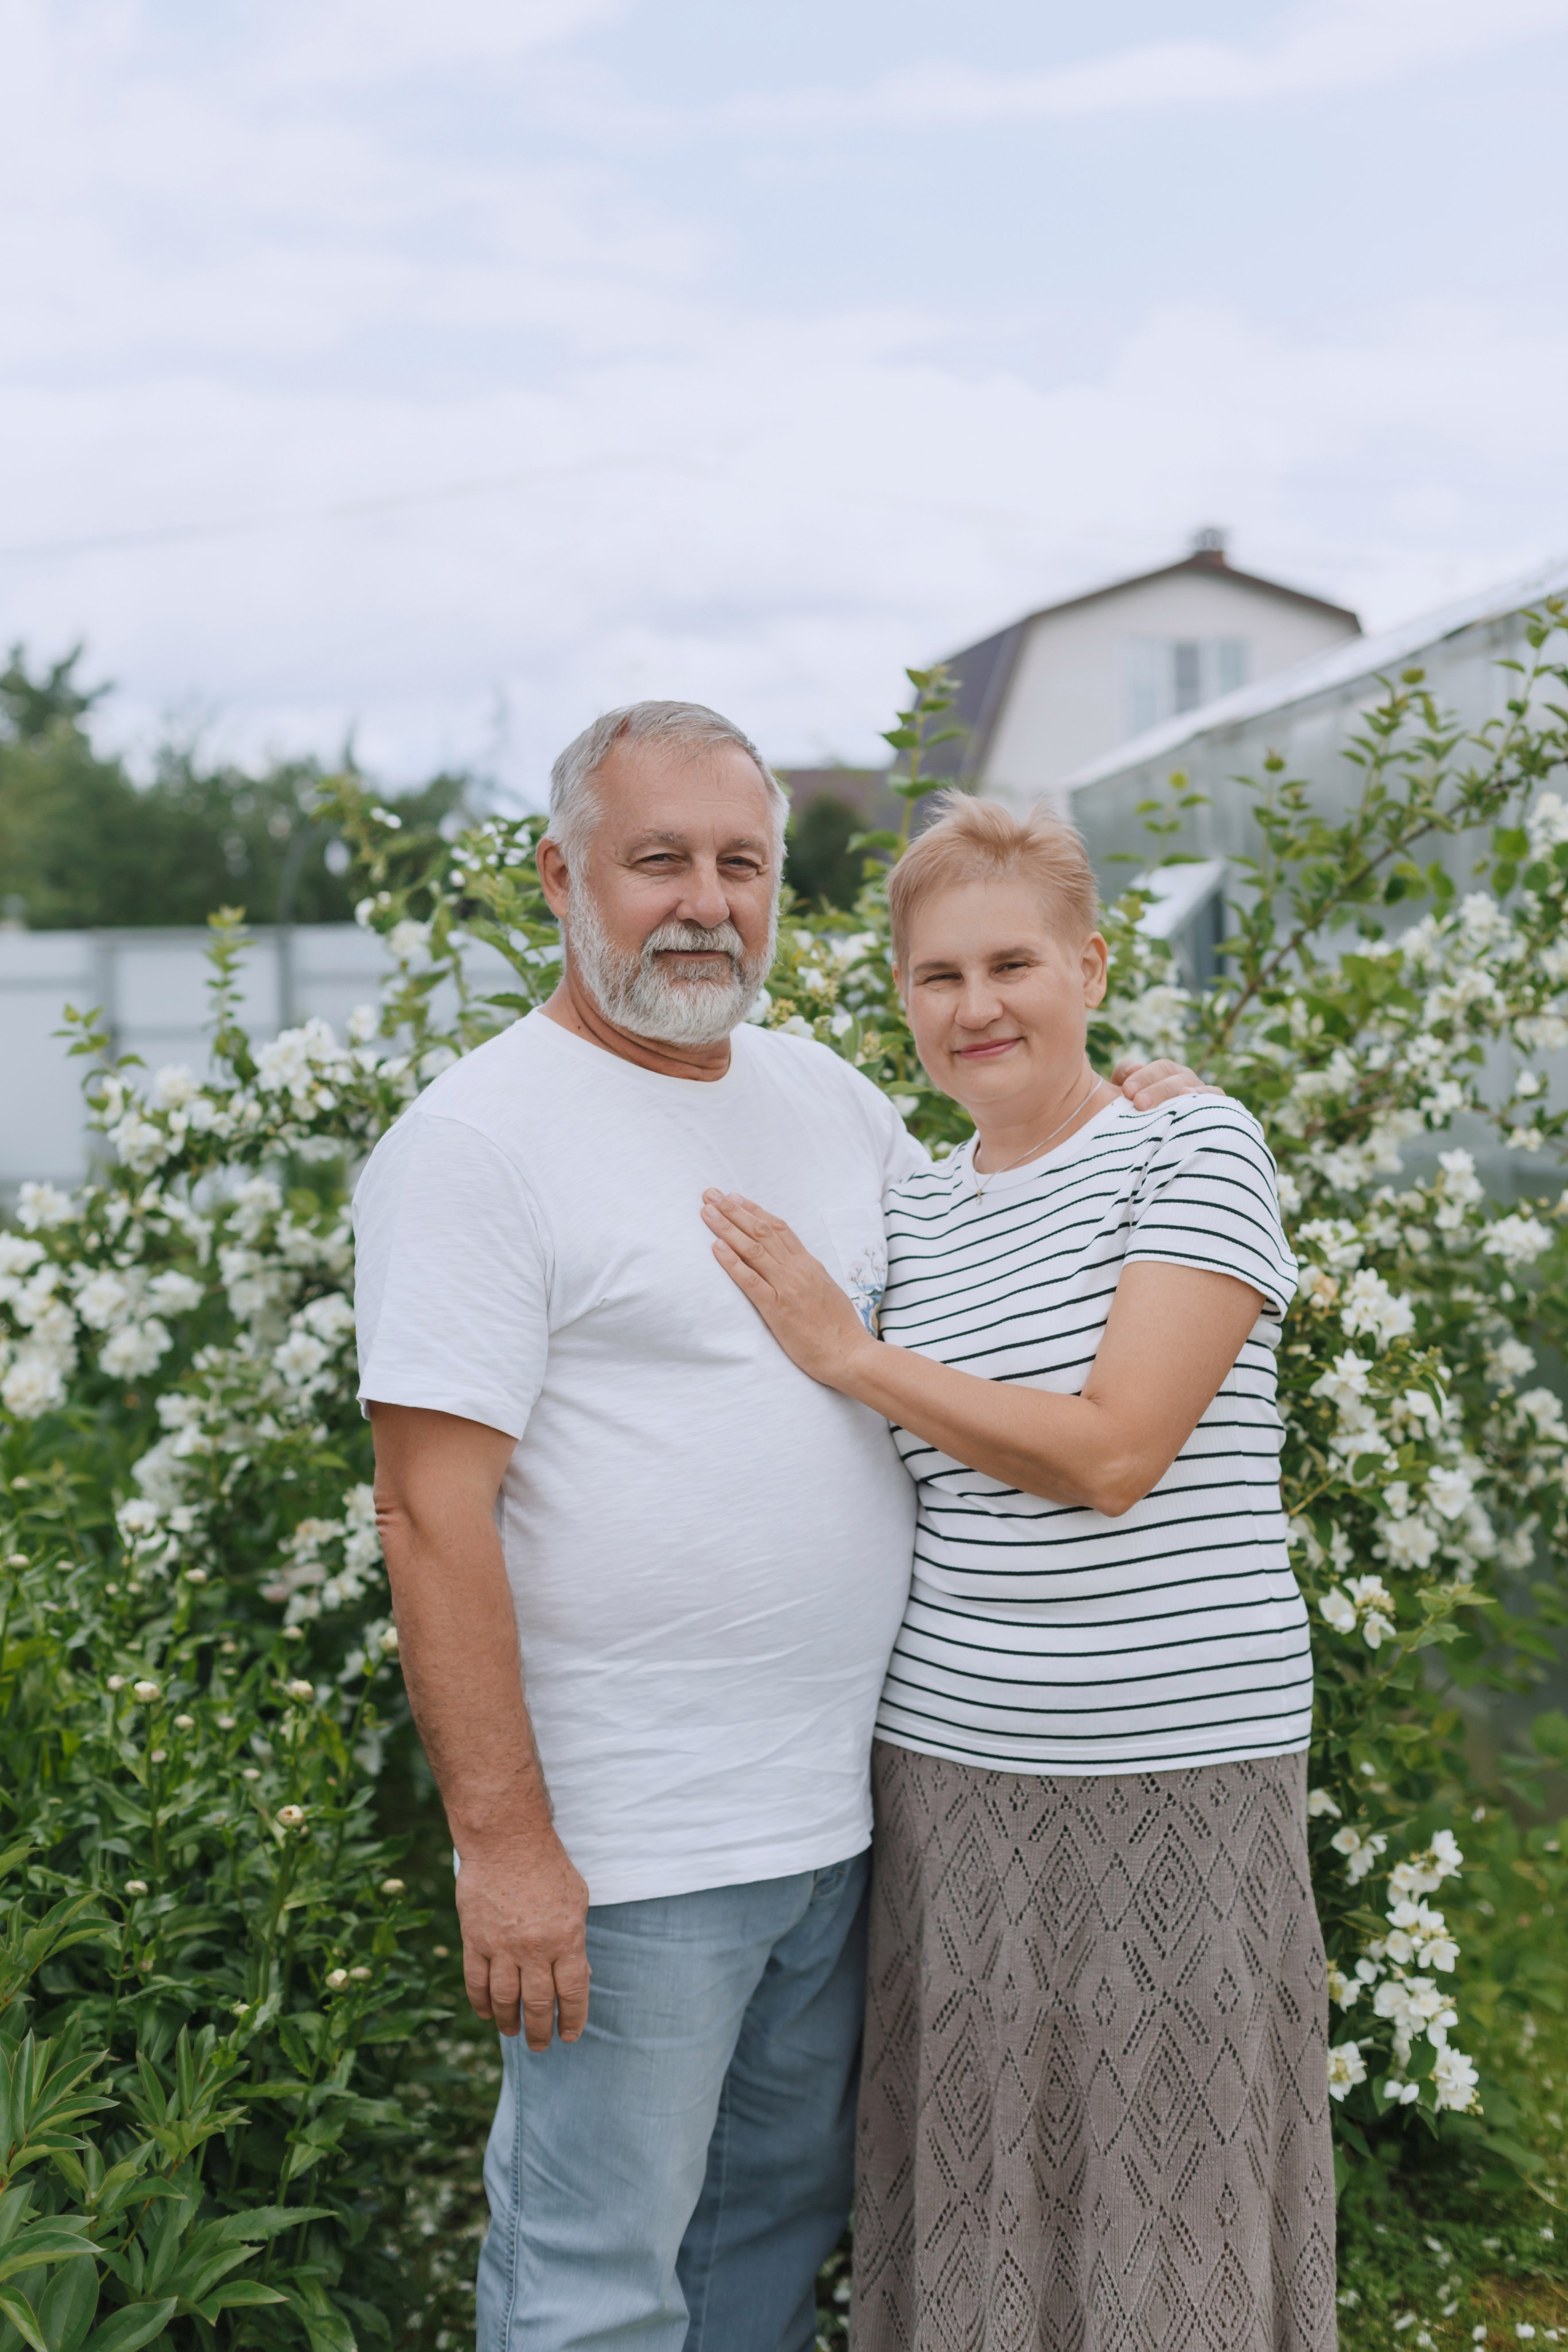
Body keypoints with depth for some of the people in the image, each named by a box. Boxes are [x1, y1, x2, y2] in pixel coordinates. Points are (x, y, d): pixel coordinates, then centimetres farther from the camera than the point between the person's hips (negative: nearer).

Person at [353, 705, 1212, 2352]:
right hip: (623, 1846, -7)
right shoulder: (478, 1141, -14)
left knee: (779, 2217, 22)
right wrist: (501, 1842, -20)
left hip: (840, 1812, 7)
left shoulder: (823, 1093, 9)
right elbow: (432, 1513, -17)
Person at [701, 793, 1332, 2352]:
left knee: (1166, 2200, 6)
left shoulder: (1197, 1152, -7)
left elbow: (1112, 1453, -17)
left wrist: (844, 1354, -13)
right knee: (968, 2197, 12)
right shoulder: (909, 1215, 10)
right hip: (950, 1767, 5)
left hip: (1176, 1770, -5)